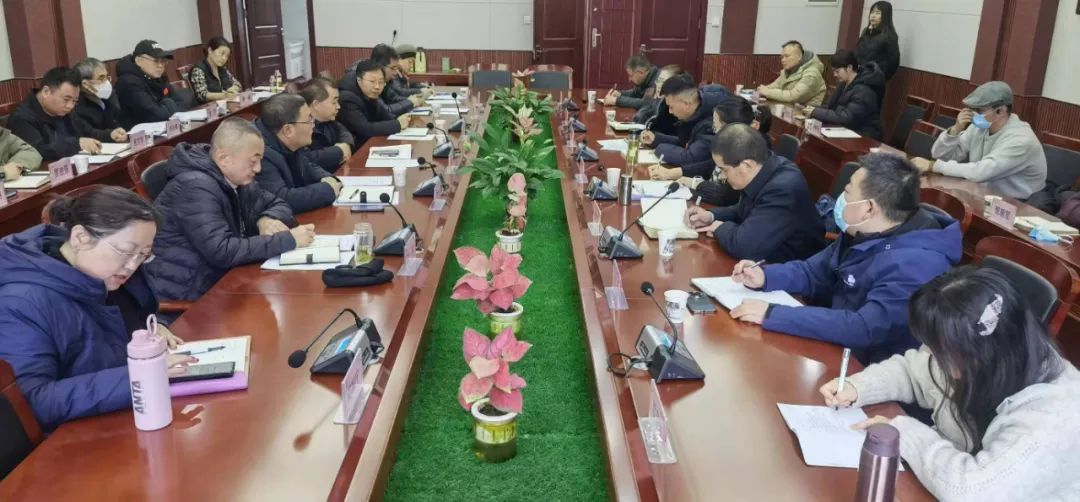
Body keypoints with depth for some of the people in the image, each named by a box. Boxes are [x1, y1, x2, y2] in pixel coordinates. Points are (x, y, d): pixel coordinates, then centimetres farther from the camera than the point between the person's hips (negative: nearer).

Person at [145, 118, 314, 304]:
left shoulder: (235, 179, 3)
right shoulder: (196, 187, -21)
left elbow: (277, 204, 15)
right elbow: (223, 252, -29)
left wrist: (267, 219, -9)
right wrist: (289, 240, -25)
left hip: (216, 280, 8)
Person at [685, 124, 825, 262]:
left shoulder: (783, 189, -31)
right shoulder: (760, 170, -4)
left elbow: (744, 246, -35)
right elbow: (743, 212, 15)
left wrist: (721, 229, -15)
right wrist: (711, 216, -2)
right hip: (769, 258, 8)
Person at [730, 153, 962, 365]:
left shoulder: (916, 264, -29)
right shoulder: (868, 232, 0)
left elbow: (865, 329, -35)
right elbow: (816, 272, 12)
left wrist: (772, 315, -34)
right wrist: (765, 276, -6)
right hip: (836, 348, 8)